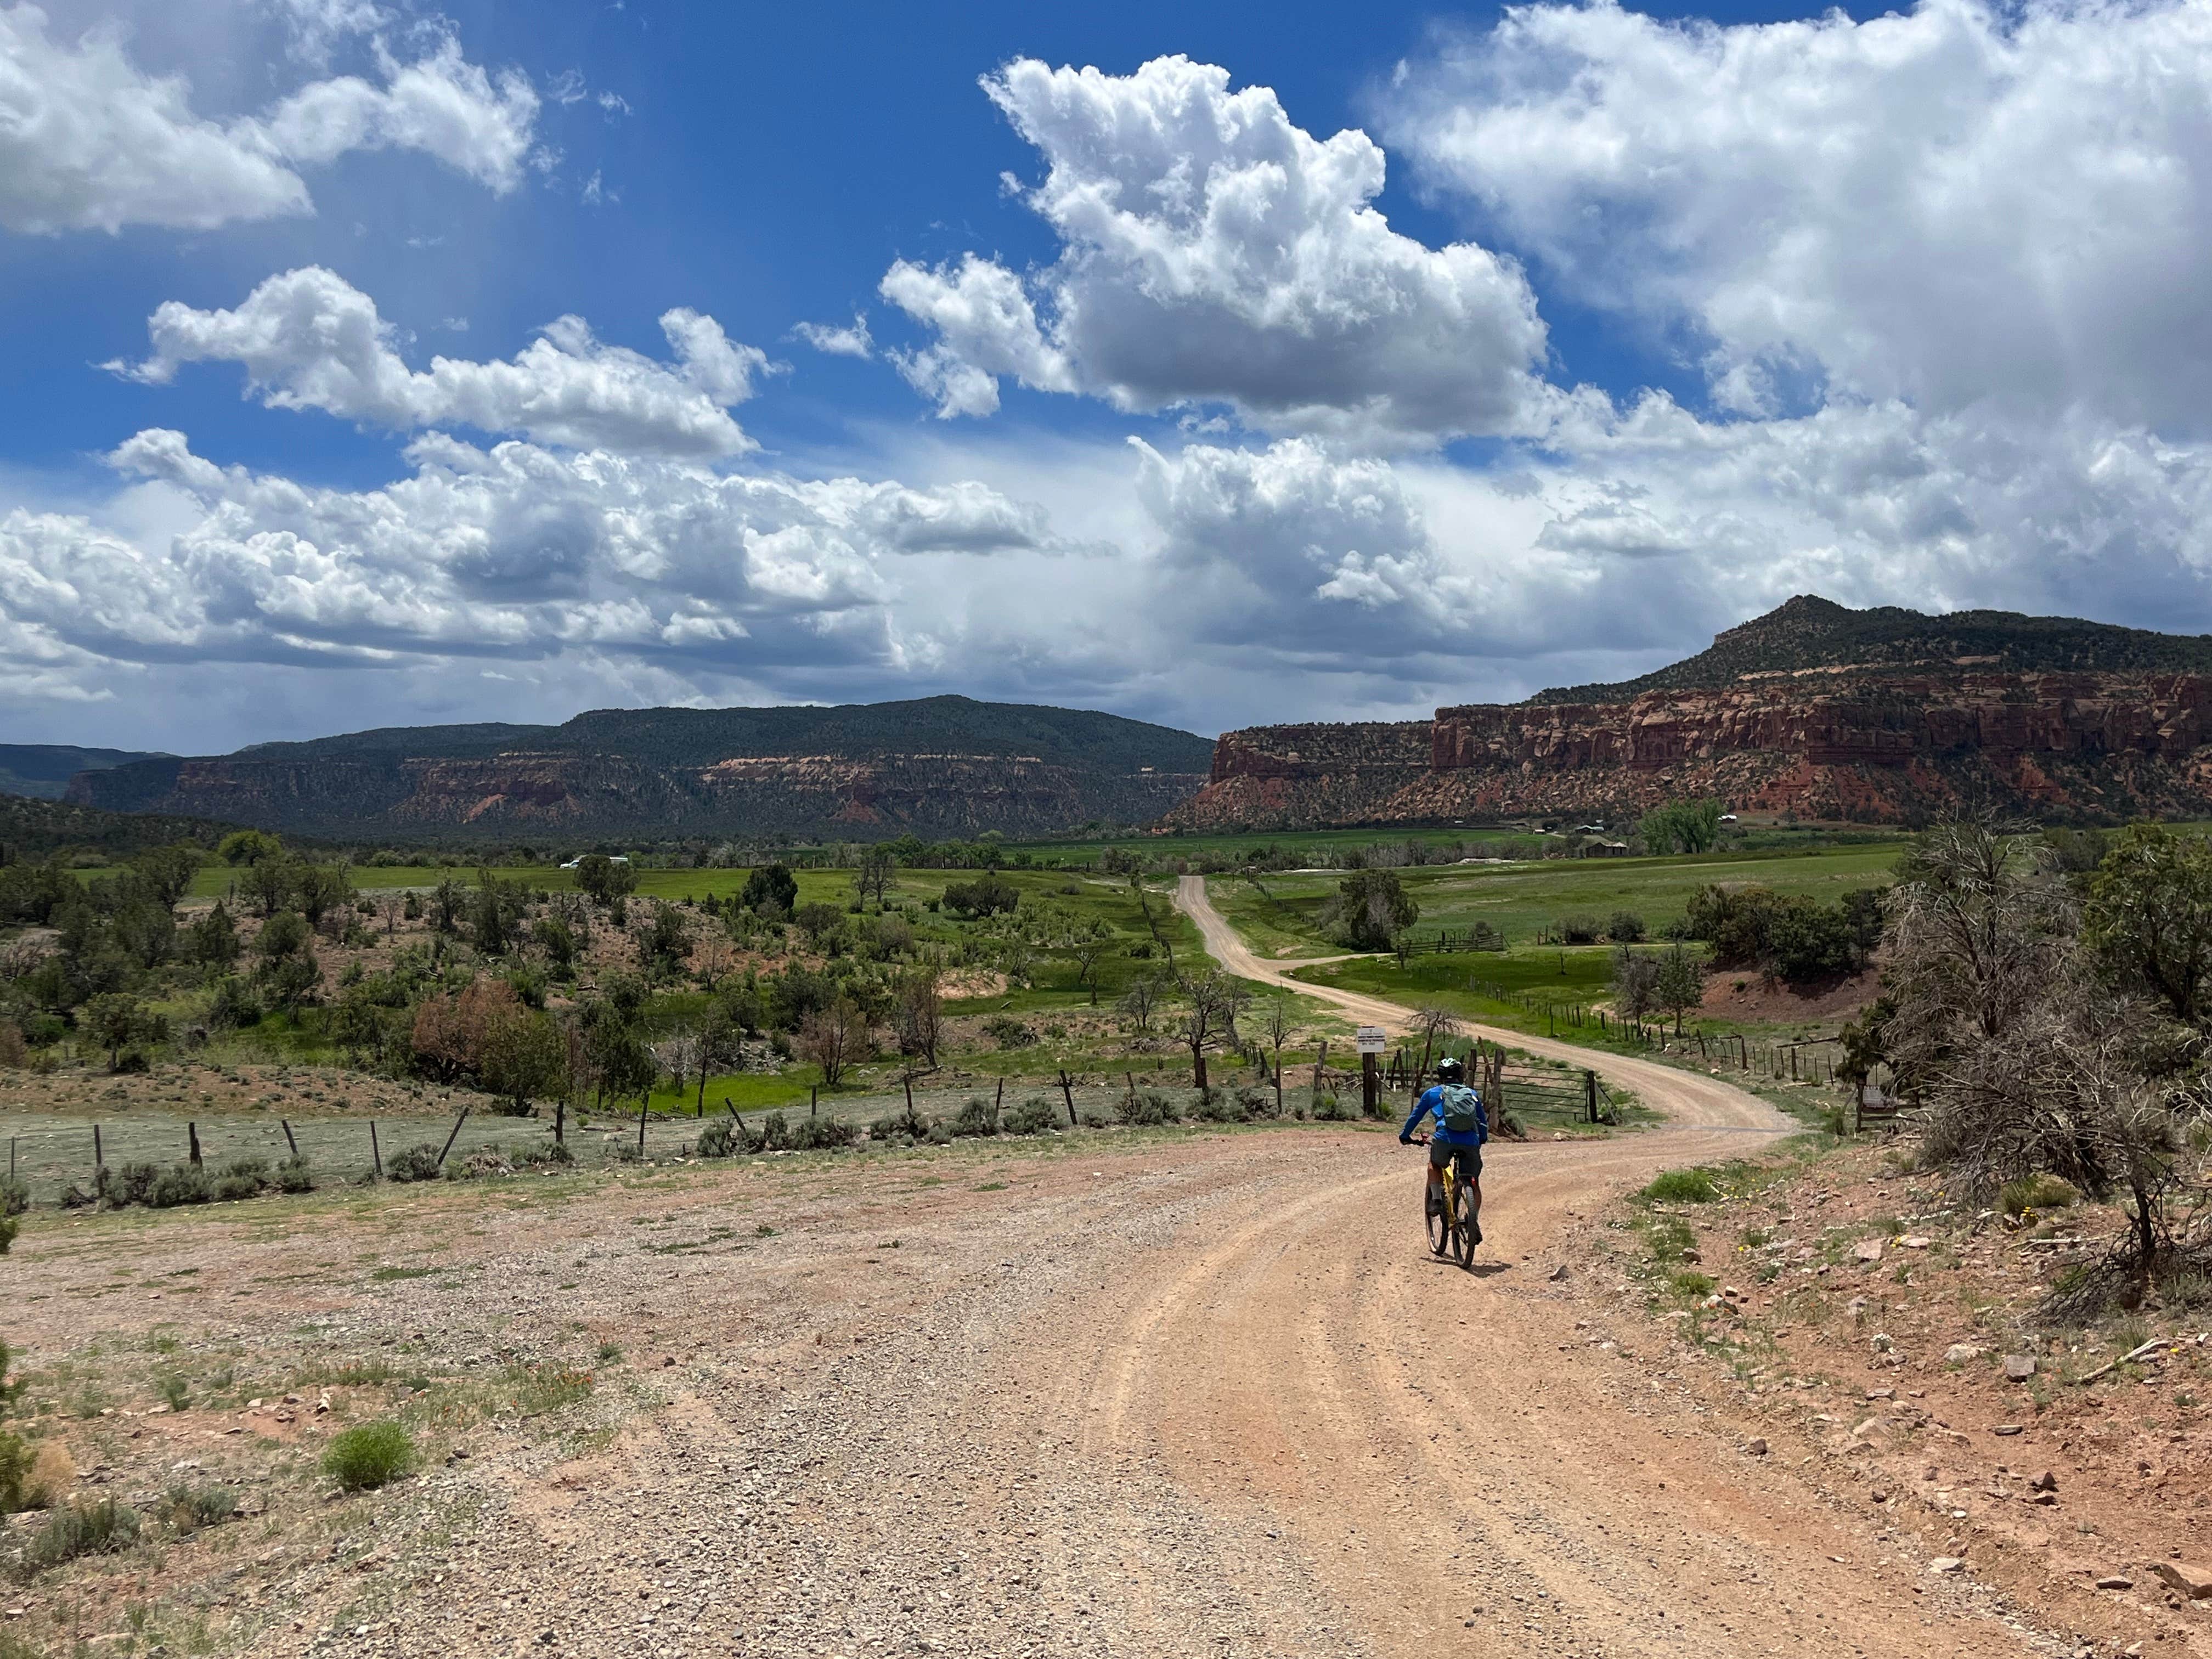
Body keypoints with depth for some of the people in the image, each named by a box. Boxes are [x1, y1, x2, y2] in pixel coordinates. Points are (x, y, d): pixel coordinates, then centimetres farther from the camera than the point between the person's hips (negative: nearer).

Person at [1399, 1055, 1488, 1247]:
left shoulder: (1433, 1094, 20)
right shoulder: (1472, 1094, 25)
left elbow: (1415, 1116, 29)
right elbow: (1483, 1122, 33)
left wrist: (1405, 1136, 43)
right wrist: (1482, 1140, 52)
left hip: (1445, 1139, -1)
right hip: (1471, 1142, 1)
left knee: (1434, 1165, 30)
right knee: (1473, 1183, 16)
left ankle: (1436, 1200, 16)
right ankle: (1474, 1223, 6)